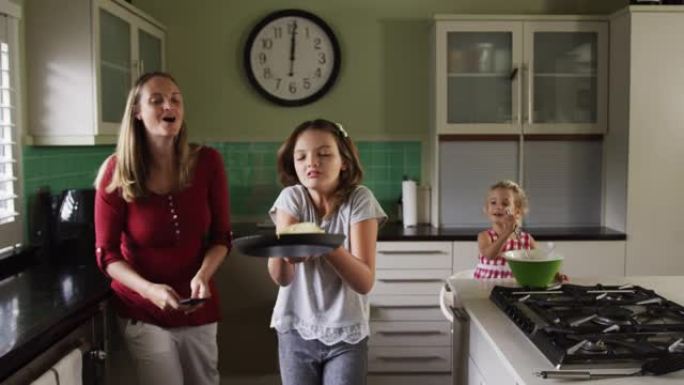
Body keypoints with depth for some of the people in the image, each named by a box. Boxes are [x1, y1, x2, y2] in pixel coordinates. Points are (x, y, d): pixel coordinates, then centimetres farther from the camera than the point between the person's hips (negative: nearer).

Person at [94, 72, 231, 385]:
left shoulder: (207, 162, -8)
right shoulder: (117, 172, -13)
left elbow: (221, 236, -2)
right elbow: (106, 253, -9)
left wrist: (203, 275, -20)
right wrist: (149, 289, -25)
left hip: (198, 307, 3)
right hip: (142, 311, -2)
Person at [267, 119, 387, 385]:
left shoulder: (359, 199, -11)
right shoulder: (291, 197, -7)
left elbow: (365, 281, -18)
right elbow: (281, 277, -16)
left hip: (346, 335, -1)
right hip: (296, 332, 2)